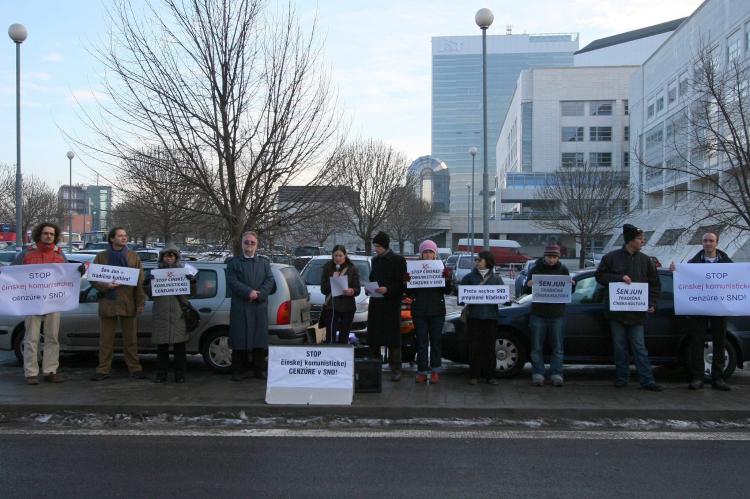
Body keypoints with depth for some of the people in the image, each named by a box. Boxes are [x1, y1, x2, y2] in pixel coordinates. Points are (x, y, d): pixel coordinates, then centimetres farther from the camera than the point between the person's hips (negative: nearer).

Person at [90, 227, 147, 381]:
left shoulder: (133, 256, 8)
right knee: (106, 339, 5)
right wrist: (106, 286, -14)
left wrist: (140, 303, -3)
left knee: (131, 339, 5)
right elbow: (93, 279, 6)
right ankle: (103, 370, 12)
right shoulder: (101, 256, 7)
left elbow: (140, 281, 4)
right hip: (107, 303, 0)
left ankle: (135, 368, 12)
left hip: (128, 303, 0)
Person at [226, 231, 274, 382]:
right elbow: (232, 281, -6)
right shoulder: (234, 262, 7)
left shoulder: (264, 262, 15)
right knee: (239, 339, -2)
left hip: (260, 307, 2)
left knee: (260, 338, 4)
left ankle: (259, 370, 13)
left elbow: (270, 280, 4)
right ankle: (237, 371, 5)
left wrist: (259, 294, -11)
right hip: (240, 308, -2)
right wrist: (249, 292, -17)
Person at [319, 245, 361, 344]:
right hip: (331, 307, -1)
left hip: (348, 307, 1)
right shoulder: (327, 267, 3)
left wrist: (352, 291, -23)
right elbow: (323, 289, 1)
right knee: (330, 336, -9)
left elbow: (357, 289, 0)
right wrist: (332, 280, -16)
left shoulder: (352, 268, 3)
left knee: (344, 337, 6)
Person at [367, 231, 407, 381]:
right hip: (375, 303, 6)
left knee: (393, 339, -3)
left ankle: (396, 370, 2)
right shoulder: (375, 260, 15)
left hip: (392, 303, -6)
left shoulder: (398, 260, -3)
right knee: (373, 337, 4)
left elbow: (402, 283, -6)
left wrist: (387, 289, -18)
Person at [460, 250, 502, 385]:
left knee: (489, 346, 3)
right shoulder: (469, 277, 7)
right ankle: (474, 375, 7)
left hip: (491, 316, 1)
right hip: (474, 316, 0)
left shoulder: (496, 278, 9)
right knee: (474, 346, 0)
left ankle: (490, 375, 11)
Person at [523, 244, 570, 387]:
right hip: (538, 314, -1)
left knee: (557, 348, 4)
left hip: (557, 315, 1)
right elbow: (525, 291, 5)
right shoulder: (536, 269, 2)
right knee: (537, 347, 2)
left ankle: (556, 375, 11)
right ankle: (538, 375, 9)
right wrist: (528, 285, -17)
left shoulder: (563, 270, 6)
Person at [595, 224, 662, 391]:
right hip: (616, 310, -1)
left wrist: (652, 303, -1)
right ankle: (621, 378, 16)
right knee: (619, 346, 6)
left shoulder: (645, 260, 6)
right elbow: (600, 276, 0)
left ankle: (647, 380, 1)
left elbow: (655, 284, 11)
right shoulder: (612, 257, 0)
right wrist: (619, 278, -14)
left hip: (637, 311, 1)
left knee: (639, 346, 0)